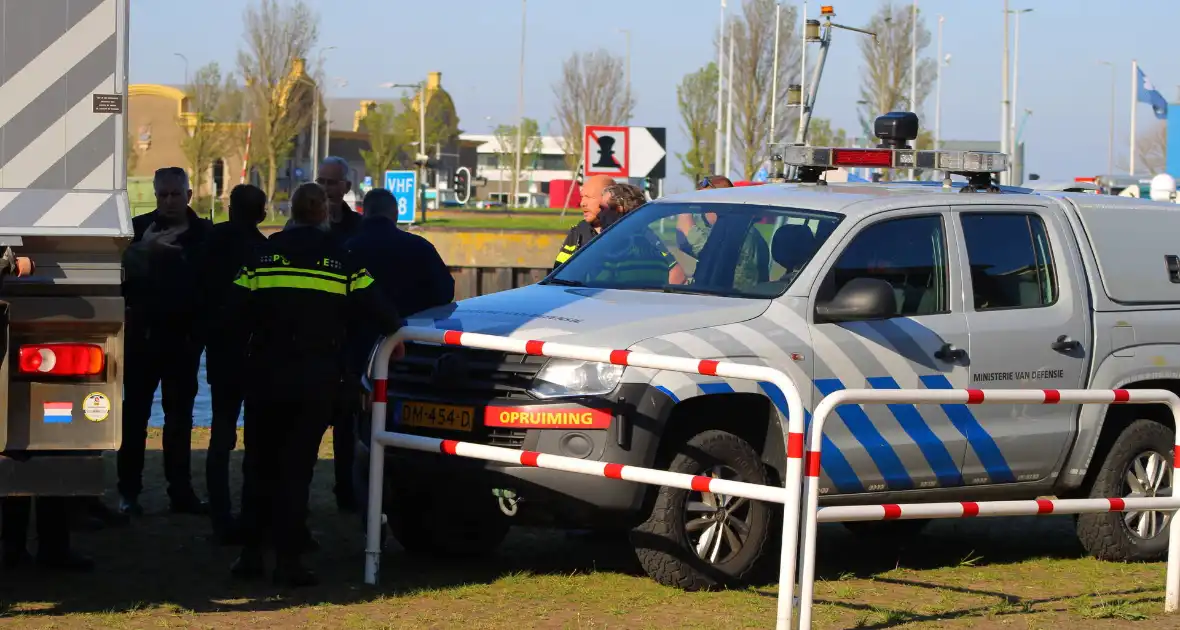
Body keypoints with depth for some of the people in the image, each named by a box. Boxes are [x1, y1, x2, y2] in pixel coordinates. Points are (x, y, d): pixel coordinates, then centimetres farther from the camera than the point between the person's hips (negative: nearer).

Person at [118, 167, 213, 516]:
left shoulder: (204, 233, 2)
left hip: (184, 334, 1)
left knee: (180, 414, 7)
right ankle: (128, 491, 2)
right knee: (135, 411, -1)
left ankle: (181, 490, 11)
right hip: (143, 332, -1)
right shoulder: (139, 228, -1)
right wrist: (144, 249, -25)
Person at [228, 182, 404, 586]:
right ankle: (288, 559, -2)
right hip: (316, 378, -1)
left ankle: (251, 553, 13)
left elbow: (235, 314, -1)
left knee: (260, 463, 12)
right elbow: (375, 308, 0)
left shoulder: (265, 254, 2)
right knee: (297, 466, 2)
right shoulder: (341, 258, -1)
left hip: (266, 373, 1)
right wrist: (395, 337, 20)